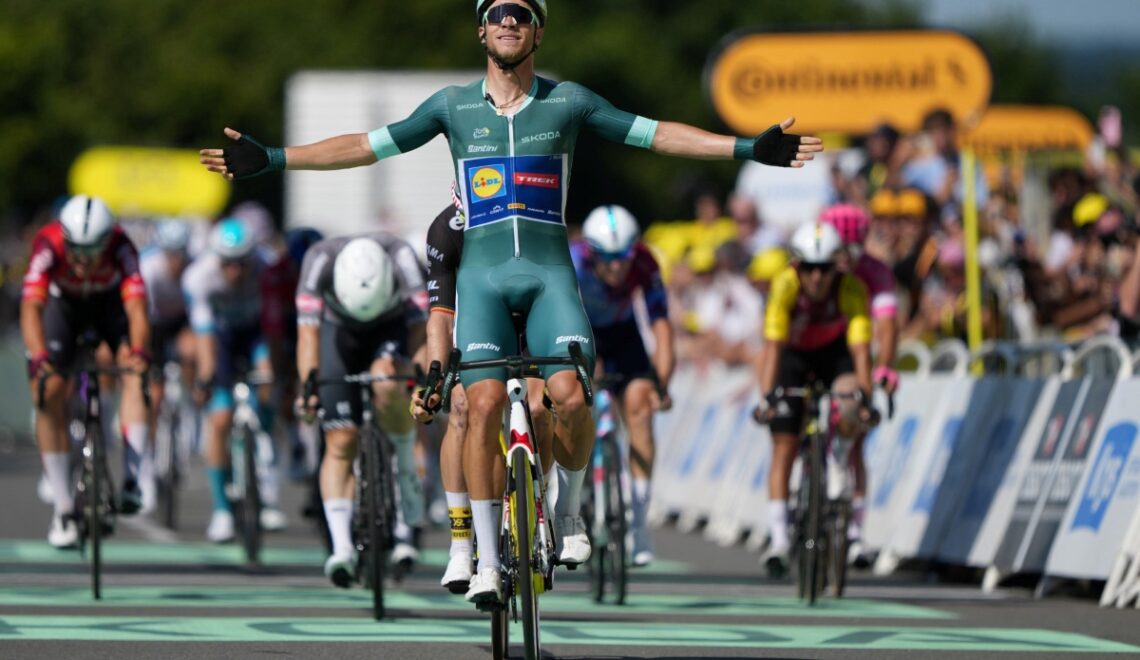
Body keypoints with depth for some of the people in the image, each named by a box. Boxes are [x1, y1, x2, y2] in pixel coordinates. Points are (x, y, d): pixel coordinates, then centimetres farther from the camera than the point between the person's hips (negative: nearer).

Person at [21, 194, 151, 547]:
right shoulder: (49, 244, -37)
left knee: (136, 372, -26)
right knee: (49, 395, -14)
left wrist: (138, 353, -62)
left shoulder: (120, 247, -36)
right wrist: (39, 359, -61)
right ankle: (63, 508, -6)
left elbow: (136, 307, -44)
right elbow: (31, 307, -45)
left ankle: (131, 479, -26)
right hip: (63, 303, 0)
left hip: (110, 301, 0)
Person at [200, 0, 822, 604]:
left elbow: (654, 133, 3)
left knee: (570, 397, -19)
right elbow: (367, 145, 6)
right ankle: (487, 558, -5)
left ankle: (568, 510, 9)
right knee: (484, 404, -14)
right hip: (482, 275, 0)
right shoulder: (453, 106, 6)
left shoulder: (568, 101, 5)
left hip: (550, 273, 0)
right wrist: (270, 159, 1)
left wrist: (748, 148, -4)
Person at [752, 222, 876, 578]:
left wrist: (864, 395, -47)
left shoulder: (851, 289, -30)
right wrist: (767, 396, -46)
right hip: (793, 354, -1)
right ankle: (779, 538, -9)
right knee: (784, 446, -10)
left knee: (849, 415, -27)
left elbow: (860, 347, -36)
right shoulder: (786, 285, -31)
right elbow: (773, 345, -36)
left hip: (834, 351, 1)